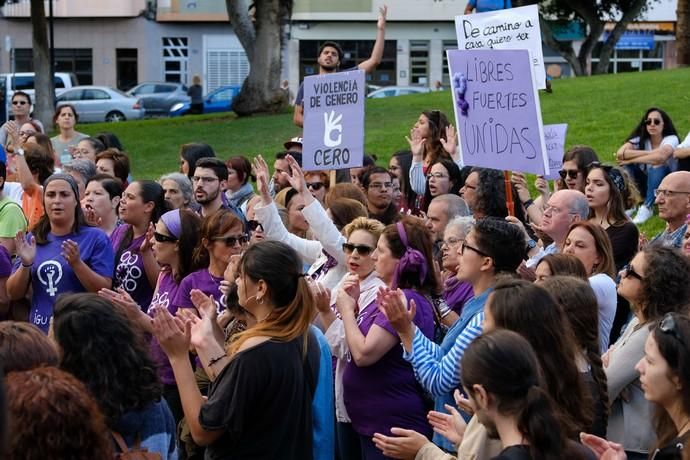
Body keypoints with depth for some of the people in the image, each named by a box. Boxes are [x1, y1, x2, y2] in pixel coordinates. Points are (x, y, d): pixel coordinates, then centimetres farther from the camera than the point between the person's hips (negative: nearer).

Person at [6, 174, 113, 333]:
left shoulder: (96, 238, -4)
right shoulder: (32, 240, 8)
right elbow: (14, 294, 7)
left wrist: (77, 263, -22)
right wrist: (25, 265, -10)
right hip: (39, 331, 3)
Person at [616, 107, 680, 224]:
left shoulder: (671, 139, -16)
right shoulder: (640, 140, -6)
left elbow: (660, 157, -38)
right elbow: (620, 153, -26)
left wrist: (630, 159, -28)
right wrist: (649, 153, -30)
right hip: (648, 184, 3)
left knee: (658, 166, -33)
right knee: (627, 166, -20)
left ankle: (647, 208, -25)